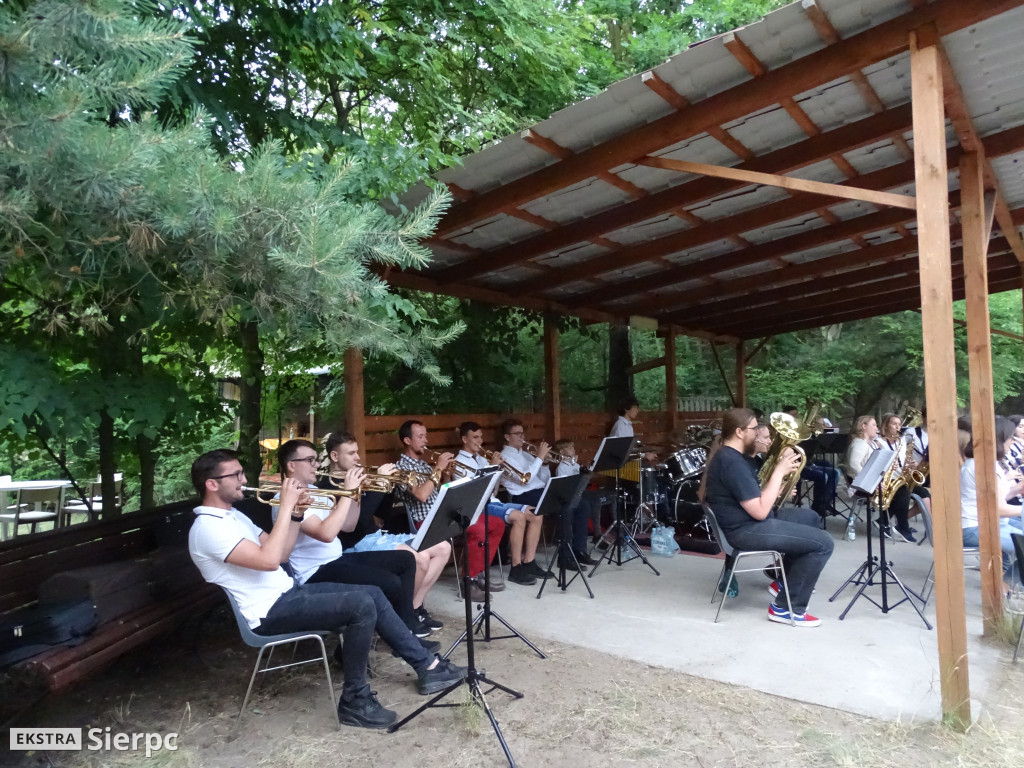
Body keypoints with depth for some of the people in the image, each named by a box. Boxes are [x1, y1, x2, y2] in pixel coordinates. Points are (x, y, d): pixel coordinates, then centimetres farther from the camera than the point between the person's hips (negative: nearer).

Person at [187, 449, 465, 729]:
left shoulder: (233, 515, 14)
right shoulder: (208, 527, -18)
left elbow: (280, 554, 15)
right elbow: (269, 560, -29)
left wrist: (296, 513, 1)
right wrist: (285, 506, -23)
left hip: (287, 592, 10)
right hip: (270, 612, -10)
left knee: (372, 594, 2)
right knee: (361, 605, -23)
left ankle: (427, 666, 9)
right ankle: (354, 702, -8)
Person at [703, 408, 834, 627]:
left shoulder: (728, 455, 10)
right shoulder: (732, 463, -24)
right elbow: (760, 511, -25)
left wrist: (777, 487, 2)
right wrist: (779, 472, -19)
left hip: (747, 521, 11)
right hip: (746, 530, -11)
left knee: (809, 517, 25)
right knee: (823, 543, -10)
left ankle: (783, 582, 27)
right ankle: (786, 608, -3)